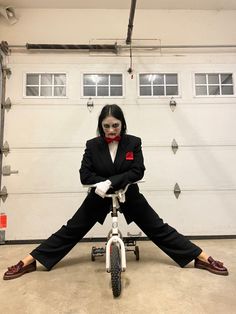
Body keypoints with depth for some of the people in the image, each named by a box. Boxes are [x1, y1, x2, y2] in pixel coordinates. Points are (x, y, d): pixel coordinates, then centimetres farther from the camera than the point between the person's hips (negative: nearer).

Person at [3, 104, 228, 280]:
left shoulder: (133, 143, -10)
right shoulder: (92, 145, -8)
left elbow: (138, 172, -18)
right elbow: (85, 175, -12)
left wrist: (111, 182, -27)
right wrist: (103, 185, -26)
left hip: (129, 195, 0)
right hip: (99, 196, 1)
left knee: (159, 229, 4)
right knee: (71, 230, 5)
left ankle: (202, 258, 17)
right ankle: (29, 261, 17)